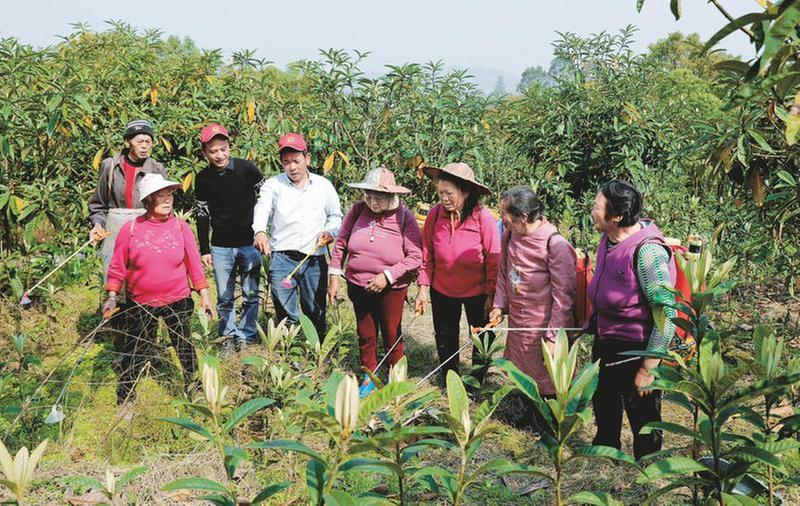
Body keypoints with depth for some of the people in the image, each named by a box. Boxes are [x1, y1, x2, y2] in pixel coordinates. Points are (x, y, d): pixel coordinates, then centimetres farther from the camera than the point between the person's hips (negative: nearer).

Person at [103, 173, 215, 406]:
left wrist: (204, 295, 2)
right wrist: (112, 297, -2)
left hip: (177, 301, 1)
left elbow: (194, 263, 3)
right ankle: (124, 397, 26)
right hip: (140, 304, 0)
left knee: (185, 348, 7)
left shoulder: (181, 227, -3)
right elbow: (118, 266, 1)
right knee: (135, 352, 10)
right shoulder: (130, 229, -6)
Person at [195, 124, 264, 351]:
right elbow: (202, 216, 6)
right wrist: (204, 250, 5)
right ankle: (229, 336, 19)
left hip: (249, 243, -2)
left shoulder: (247, 169, -8)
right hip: (221, 246, 2)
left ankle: (246, 336, 14)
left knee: (250, 295, 3)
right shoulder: (203, 179, 0)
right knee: (224, 298, 7)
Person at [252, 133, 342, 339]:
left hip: (315, 260, 2)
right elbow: (262, 208, -18)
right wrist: (260, 231, -39)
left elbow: (335, 216, 21)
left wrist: (330, 231, -1)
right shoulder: (273, 185, 1)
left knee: (316, 313, 9)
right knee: (286, 314, -2)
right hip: (282, 259, -2)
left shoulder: (324, 186, 9)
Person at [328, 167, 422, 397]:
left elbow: (415, 256, -14)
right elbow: (341, 244, 4)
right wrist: (334, 276, 1)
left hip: (391, 289, -3)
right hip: (358, 286, 3)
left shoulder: (404, 217, -14)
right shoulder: (358, 210, -5)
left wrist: (388, 275, -20)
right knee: (365, 335, 16)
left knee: (392, 336, 10)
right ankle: (369, 376, 34)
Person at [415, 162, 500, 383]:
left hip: (477, 292, -3)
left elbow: (494, 261, -14)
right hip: (442, 291, 3)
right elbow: (427, 254, -3)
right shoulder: (435, 214, -14)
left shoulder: (484, 218, -22)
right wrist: (423, 287, -4)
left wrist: (491, 296, -12)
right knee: (445, 340, 18)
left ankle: (478, 381, 37)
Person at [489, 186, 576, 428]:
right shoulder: (509, 235, -2)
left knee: (547, 382, 8)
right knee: (523, 374, 22)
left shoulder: (556, 244, -22)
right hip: (517, 323, 7)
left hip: (544, 326, -7)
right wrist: (499, 305, 5)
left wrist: (554, 337, -19)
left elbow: (563, 295, -19)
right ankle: (532, 414, 43)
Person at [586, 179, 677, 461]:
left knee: (644, 424, 8)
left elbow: (667, 315, -24)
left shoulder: (647, 251, -25)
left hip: (636, 350, -9)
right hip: (605, 343, 9)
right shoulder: (608, 241, 1)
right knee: (605, 415, 24)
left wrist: (648, 368, -22)